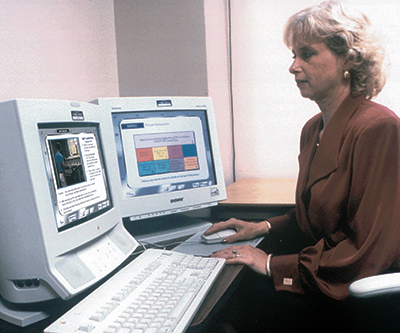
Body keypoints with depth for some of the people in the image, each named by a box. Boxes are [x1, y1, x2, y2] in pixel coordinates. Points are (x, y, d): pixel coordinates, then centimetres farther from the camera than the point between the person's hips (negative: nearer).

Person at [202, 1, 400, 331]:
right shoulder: (313, 129, 8)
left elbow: (368, 252, -20)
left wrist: (274, 265, -18)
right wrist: (264, 227, 4)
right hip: (317, 272, 7)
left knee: (256, 290, -21)